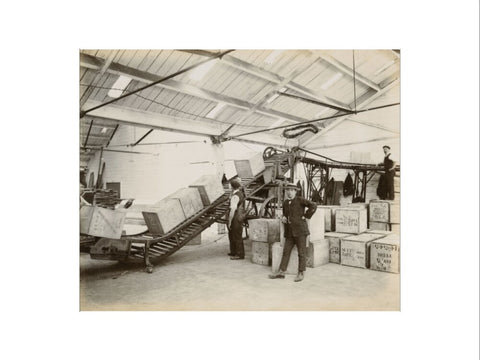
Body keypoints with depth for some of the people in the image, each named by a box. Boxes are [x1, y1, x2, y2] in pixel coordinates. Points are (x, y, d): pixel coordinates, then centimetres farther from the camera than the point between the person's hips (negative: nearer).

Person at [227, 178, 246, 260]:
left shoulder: (235, 196, -20)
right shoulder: (241, 193, 9)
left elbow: (233, 210, -23)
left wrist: (229, 222, -19)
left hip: (235, 219, -10)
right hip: (240, 217, 10)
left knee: (237, 237, 0)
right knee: (232, 235, 21)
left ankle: (240, 255, 10)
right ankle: (234, 252, 34)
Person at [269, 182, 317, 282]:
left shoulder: (300, 200, -5)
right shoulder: (285, 202, 15)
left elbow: (313, 206, -14)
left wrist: (306, 216, -12)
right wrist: (283, 218, 8)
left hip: (300, 230, -6)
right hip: (289, 231, 6)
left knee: (301, 253, 2)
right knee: (286, 251, 6)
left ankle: (301, 273, 10)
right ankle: (281, 272, 10)